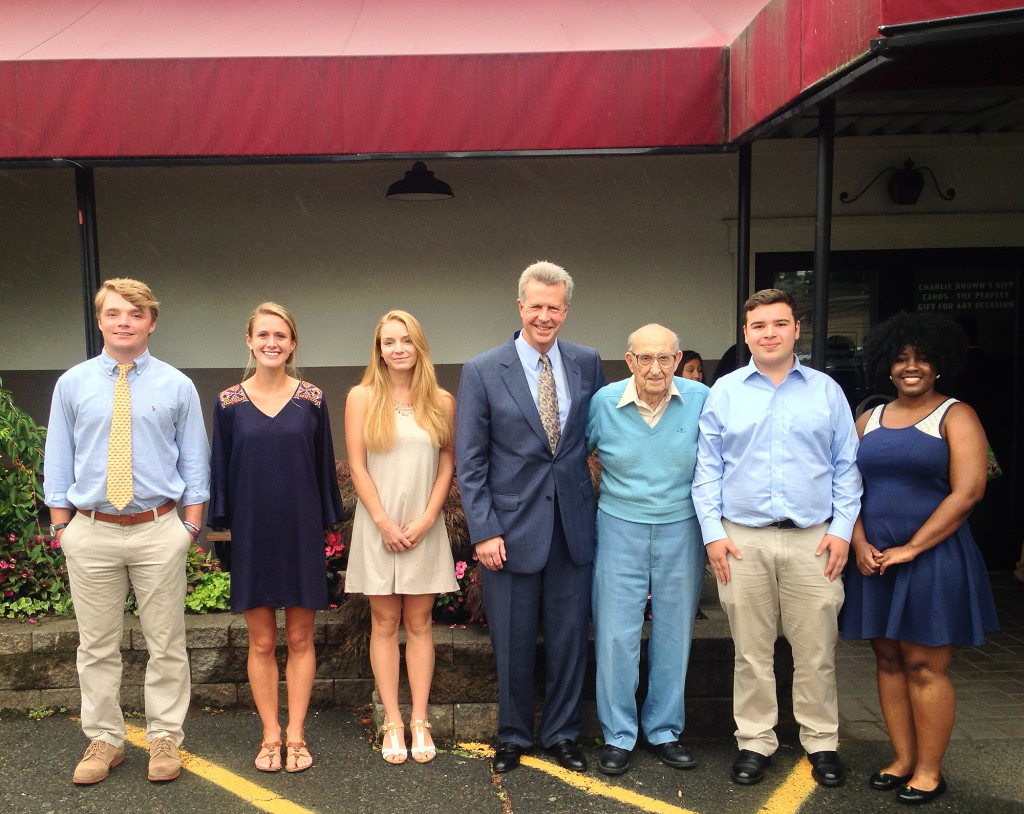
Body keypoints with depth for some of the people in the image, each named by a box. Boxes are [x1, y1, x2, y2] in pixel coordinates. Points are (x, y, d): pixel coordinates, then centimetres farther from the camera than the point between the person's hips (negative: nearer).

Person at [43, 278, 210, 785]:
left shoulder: (177, 386, 3)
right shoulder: (72, 384, 5)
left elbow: (194, 461, 5)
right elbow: (58, 460, 9)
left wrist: (191, 525, 0)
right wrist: (60, 527, 4)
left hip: (158, 530, -1)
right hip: (91, 531, 1)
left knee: (166, 644, 7)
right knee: (96, 646, 11)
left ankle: (165, 739, 21)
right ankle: (103, 741, 26)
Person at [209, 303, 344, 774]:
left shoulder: (312, 400, 0)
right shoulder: (229, 403, 1)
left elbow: (323, 465, 4)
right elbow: (221, 469, 5)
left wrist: (327, 522, 3)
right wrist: (222, 523, 2)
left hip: (301, 533, 0)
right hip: (252, 535, 0)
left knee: (300, 638, 8)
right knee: (261, 642, 8)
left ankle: (295, 734, 19)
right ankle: (270, 734, 21)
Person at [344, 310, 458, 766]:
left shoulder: (441, 402, 4)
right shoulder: (362, 398, 1)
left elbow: (447, 465, 4)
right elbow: (357, 466, -2)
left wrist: (425, 519, -7)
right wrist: (385, 522, -8)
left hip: (425, 527, 1)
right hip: (378, 526, -1)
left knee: (419, 622, 5)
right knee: (384, 623, 4)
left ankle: (419, 722, 13)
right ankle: (392, 723, 12)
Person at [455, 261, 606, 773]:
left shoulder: (587, 363, 4)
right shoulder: (482, 372, -4)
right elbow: (470, 462, -4)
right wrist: (484, 531, -9)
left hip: (573, 527, 3)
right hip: (512, 528, -2)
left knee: (569, 637, 11)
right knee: (513, 643, 9)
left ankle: (561, 734, 31)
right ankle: (513, 736, 31)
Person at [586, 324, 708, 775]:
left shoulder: (700, 400, -7)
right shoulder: (604, 402, -7)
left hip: (682, 530, 1)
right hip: (620, 529, -1)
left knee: (674, 634, 11)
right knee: (616, 635, 1)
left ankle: (665, 730, 28)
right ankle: (618, 735, 18)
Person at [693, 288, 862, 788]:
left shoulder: (826, 391, 7)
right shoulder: (724, 392, 6)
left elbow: (846, 466, 8)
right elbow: (707, 469, 5)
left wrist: (842, 529, -1)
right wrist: (712, 532, -3)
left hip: (813, 540, 0)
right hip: (743, 540, 0)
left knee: (816, 651, 7)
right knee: (751, 651, 8)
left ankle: (821, 742, 24)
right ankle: (755, 741, 22)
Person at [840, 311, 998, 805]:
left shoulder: (955, 417, -3)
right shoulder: (869, 419, 11)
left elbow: (967, 491, -13)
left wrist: (910, 549, -15)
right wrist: (860, 543, -7)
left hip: (933, 558, -5)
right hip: (874, 560, 5)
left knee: (924, 666, 0)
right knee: (888, 660, 10)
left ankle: (929, 770, 15)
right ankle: (902, 760, 22)